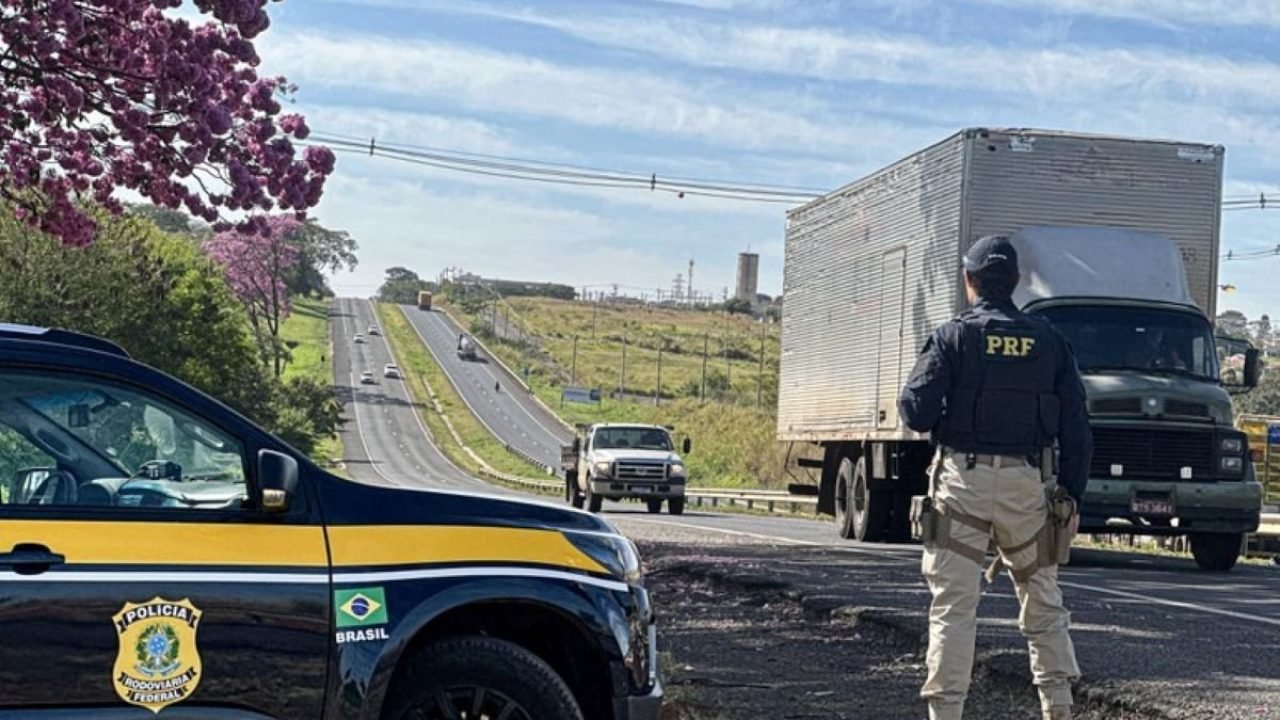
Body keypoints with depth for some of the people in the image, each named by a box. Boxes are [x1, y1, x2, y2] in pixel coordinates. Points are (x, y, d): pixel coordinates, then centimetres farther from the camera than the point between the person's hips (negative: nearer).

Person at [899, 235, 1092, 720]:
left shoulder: (953, 337, -3)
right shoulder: (1049, 341, 7)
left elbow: (916, 414, -10)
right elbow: (1076, 430, 5)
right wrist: (1072, 497, 10)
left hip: (963, 480, -3)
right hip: (1025, 484, 3)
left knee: (953, 604, 0)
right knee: (1043, 599, 16)